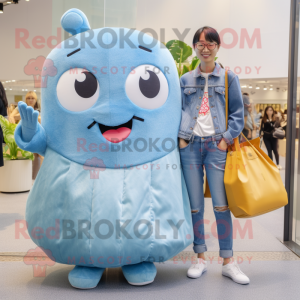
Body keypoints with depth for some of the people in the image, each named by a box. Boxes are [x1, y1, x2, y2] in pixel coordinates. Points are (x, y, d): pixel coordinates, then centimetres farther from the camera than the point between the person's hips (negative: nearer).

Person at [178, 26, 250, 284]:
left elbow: (237, 114, 5)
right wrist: (181, 137, -2)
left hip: (216, 145, -1)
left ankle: (228, 262, 9)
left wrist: (226, 139, -7)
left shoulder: (229, 78, 8)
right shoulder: (186, 80, 13)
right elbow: (178, 111, 12)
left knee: (222, 205, -3)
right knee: (195, 206, 4)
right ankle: (201, 259, 17)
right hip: (191, 146, 2)